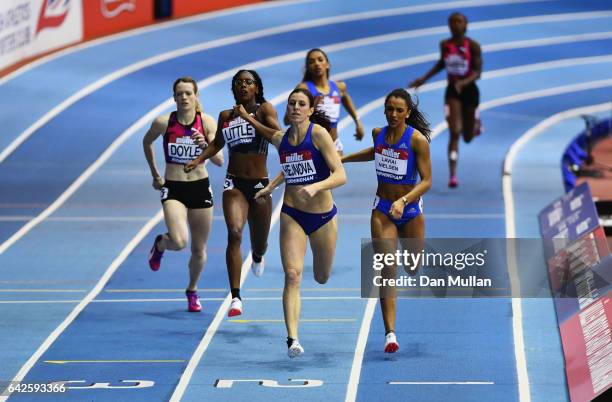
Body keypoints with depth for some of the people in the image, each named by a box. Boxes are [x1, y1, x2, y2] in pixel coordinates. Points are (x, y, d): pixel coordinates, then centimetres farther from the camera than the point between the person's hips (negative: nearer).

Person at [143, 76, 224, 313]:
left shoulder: (207, 122, -7)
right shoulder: (163, 123, -8)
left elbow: (219, 160, -11)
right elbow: (147, 142, 14)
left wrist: (205, 146, -30)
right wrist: (154, 173, 15)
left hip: (200, 187, 2)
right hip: (173, 189, -2)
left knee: (199, 249, 11)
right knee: (179, 242, -24)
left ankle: (192, 291, 36)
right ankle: (160, 245, 12)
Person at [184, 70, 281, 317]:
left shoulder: (264, 110, -2)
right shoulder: (226, 116, 8)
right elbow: (217, 143, 25)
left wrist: (252, 120, -28)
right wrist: (199, 159, 9)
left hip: (260, 184, -1)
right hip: (234, 183, 1)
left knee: (259, 244, 14)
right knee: (234, 234, -22)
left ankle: (257, 256, 56)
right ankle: (235, 297, -26)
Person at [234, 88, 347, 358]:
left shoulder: (319, 133, -14)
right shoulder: (281, 139, 1)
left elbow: (340, 175, -20)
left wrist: (315, 186, -35)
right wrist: (272, 186, 16)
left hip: (323, 215, -2)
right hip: (292, 215, 2)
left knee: (322, 278, 16)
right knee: (292, 275, -16)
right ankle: (292, 339, -20)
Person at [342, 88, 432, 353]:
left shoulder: (418, 140, -16)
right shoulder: (378, 133, -2)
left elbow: (427, 181, -17)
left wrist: (403, 201, -31)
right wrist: (343, 159, 26)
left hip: (411, 210, -2)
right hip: (382, 209, 2)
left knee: (413, 268, 16)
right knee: (387, 270, -12)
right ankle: (390, 333, -16)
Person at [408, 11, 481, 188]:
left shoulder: (473, 46, -12)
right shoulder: (445, 45, -3)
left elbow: (478, 72, -16)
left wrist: (463, 82, -34)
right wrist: (424, 79, 14)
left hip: (469, 91, -1)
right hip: (452, 92, 1)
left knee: (468, 137, 13)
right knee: (454, 133, -15)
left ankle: (476, 124, 53)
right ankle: (452, 175, -13)